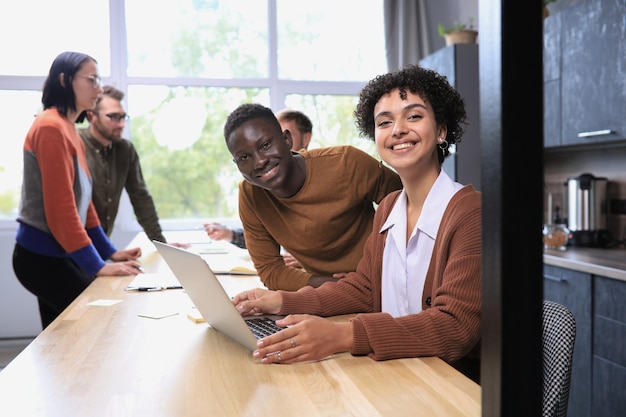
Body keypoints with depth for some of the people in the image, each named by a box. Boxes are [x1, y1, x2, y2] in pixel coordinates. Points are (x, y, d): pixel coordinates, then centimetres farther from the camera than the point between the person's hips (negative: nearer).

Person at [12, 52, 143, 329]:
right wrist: (96, 265, -21)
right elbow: (60, 206, -22)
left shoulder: (69, 129, 13)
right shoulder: (51, 127, -17)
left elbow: (81, 201, 14)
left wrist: (109, 252, 11)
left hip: (55, 253, 9)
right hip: (42, 256, -9)